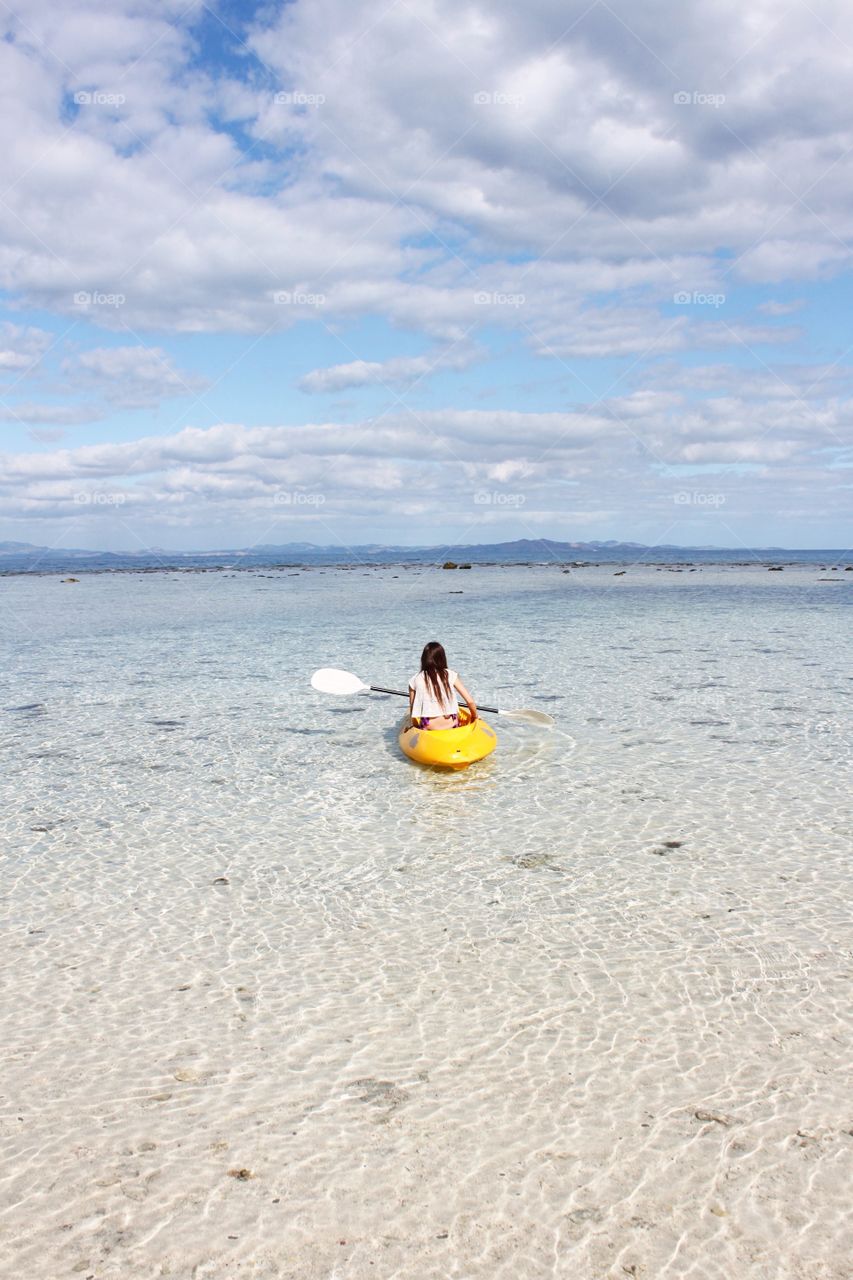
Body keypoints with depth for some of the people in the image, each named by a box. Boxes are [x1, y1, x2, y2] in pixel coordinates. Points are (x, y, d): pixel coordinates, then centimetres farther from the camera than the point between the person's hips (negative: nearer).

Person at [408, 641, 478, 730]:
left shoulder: (415, 680, 3)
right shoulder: (450, 675, 3)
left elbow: (412, 711, 6)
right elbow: (470, 701, 1)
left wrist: (416, 726, 22)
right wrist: (474, 717, 18)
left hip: (427, 728, -1)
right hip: (451, 726, 1)